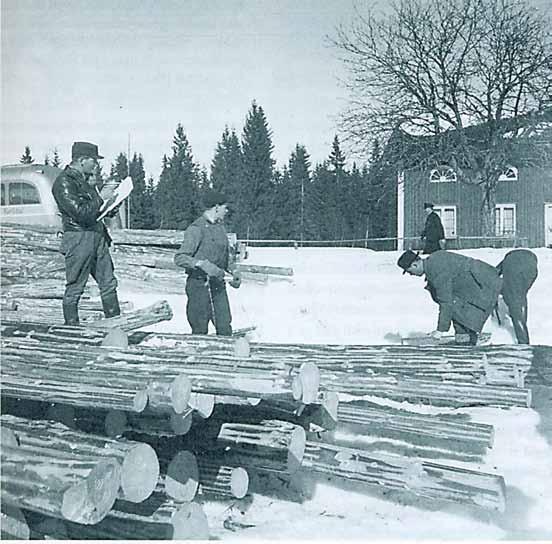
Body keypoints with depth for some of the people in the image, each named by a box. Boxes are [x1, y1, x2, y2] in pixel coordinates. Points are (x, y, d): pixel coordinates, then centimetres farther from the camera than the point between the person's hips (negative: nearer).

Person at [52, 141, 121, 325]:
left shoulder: (86, 179, 17)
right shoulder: (64, 182, -11)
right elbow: (82, 213, -21)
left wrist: (110, 206, 9)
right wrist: (103, 201, -10)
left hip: (98, 236, 9)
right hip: (79, 239, -9)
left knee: (108, 283, 10)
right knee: (75, 288, 0)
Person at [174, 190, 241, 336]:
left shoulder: (220, 226, 12)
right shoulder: (196, 229, -13)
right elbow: (180, 258, -19)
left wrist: (233, 271, 8)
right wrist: (203, 264, -32)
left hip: (218, 284, 7)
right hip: (200, 285, -7)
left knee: (225, 328, 5)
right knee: (200, 331, 0)